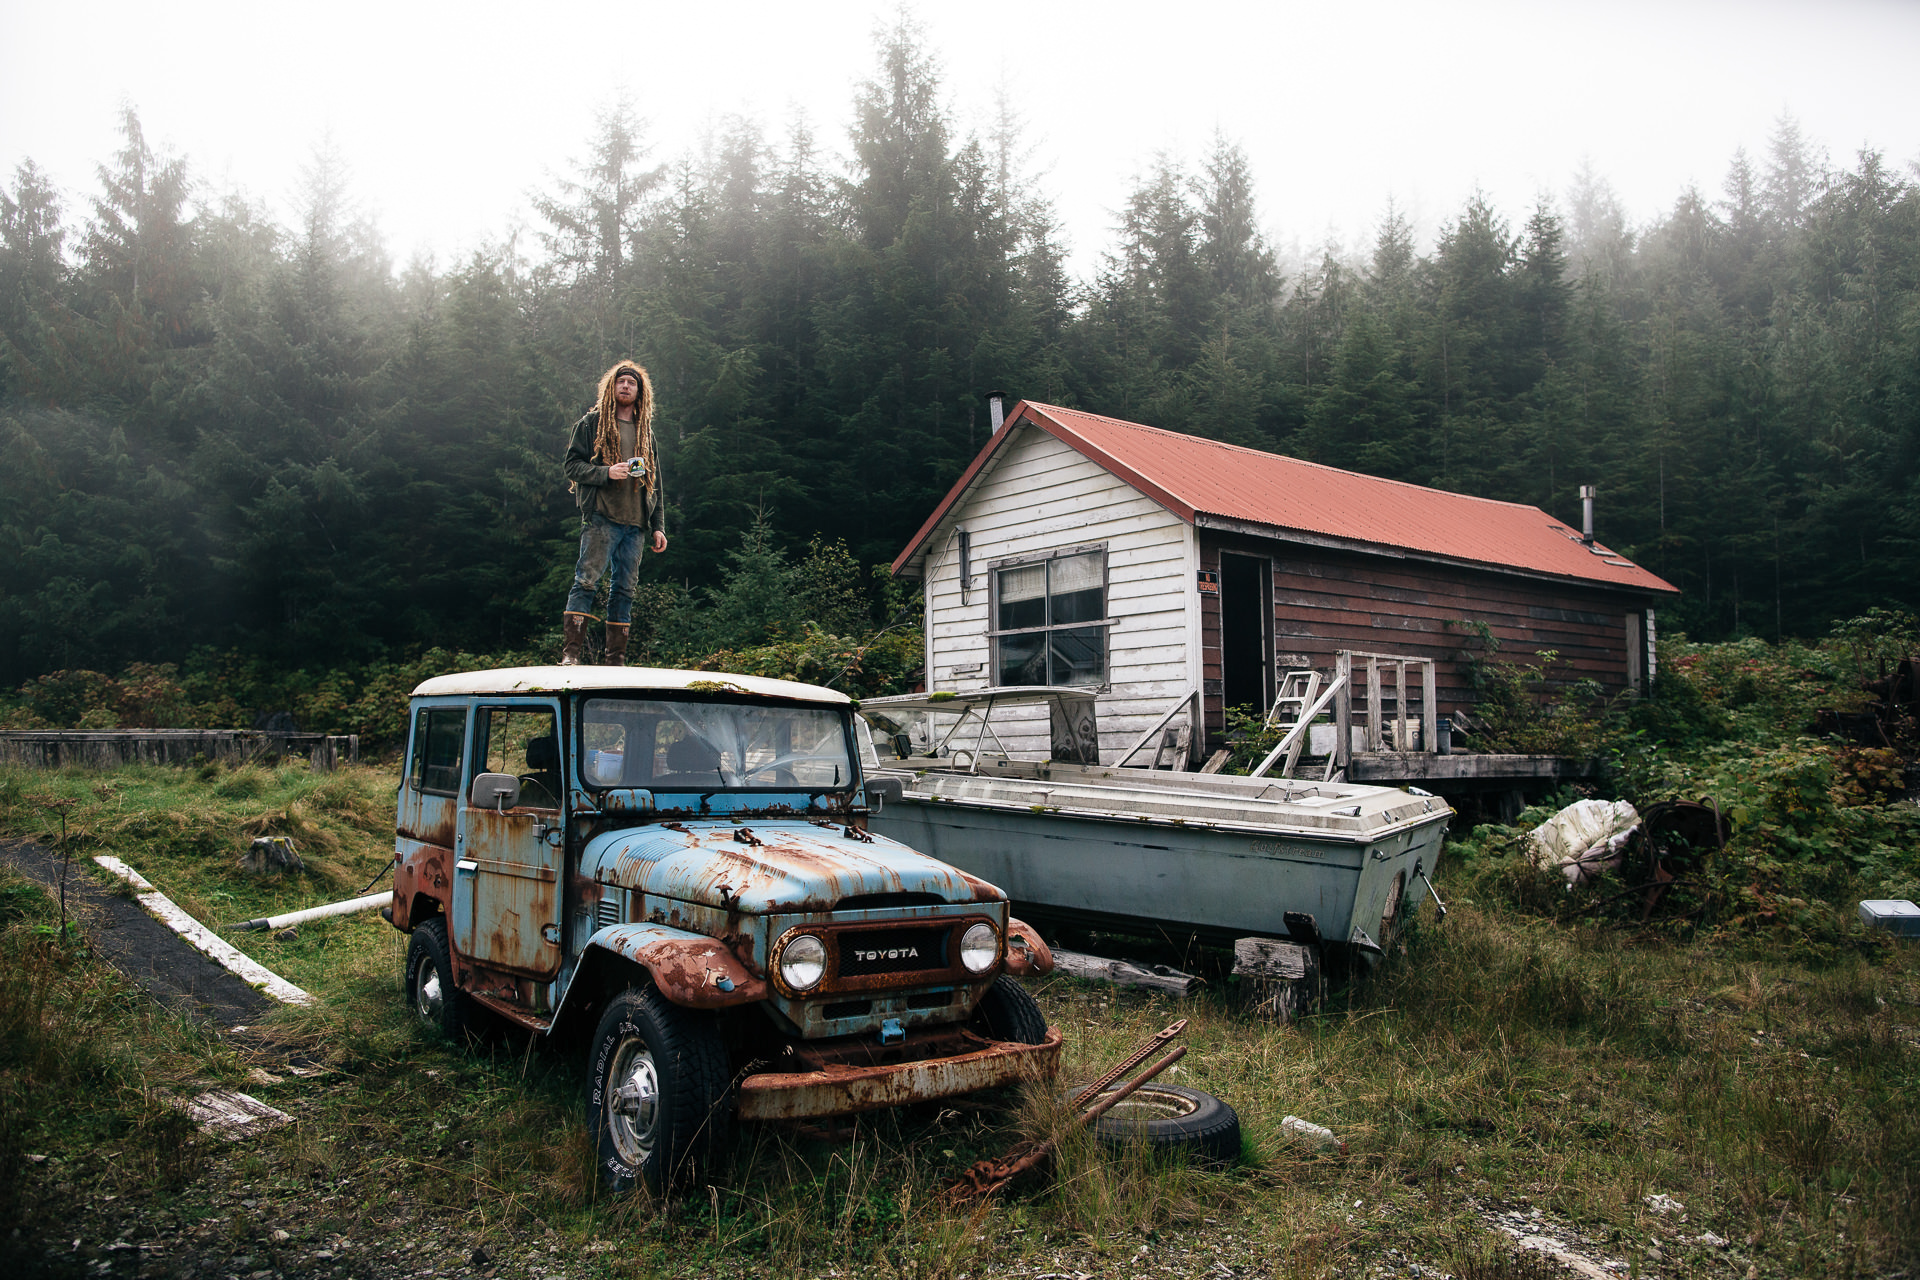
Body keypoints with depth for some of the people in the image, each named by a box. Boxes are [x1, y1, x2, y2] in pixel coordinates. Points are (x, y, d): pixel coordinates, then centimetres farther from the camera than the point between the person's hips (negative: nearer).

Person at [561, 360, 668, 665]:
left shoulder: (645, 431, 21)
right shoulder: (592, 423, 8)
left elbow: (655, 484, 21)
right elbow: (572, 465, 2)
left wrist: (659, 526, 13)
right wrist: (606, 473, -15)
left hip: (635, 524, 5)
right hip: (601, 518, -4)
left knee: (625, 589, 3)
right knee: (587, 580, -14)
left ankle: (616, 658, 6)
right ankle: (570, 652, -15)